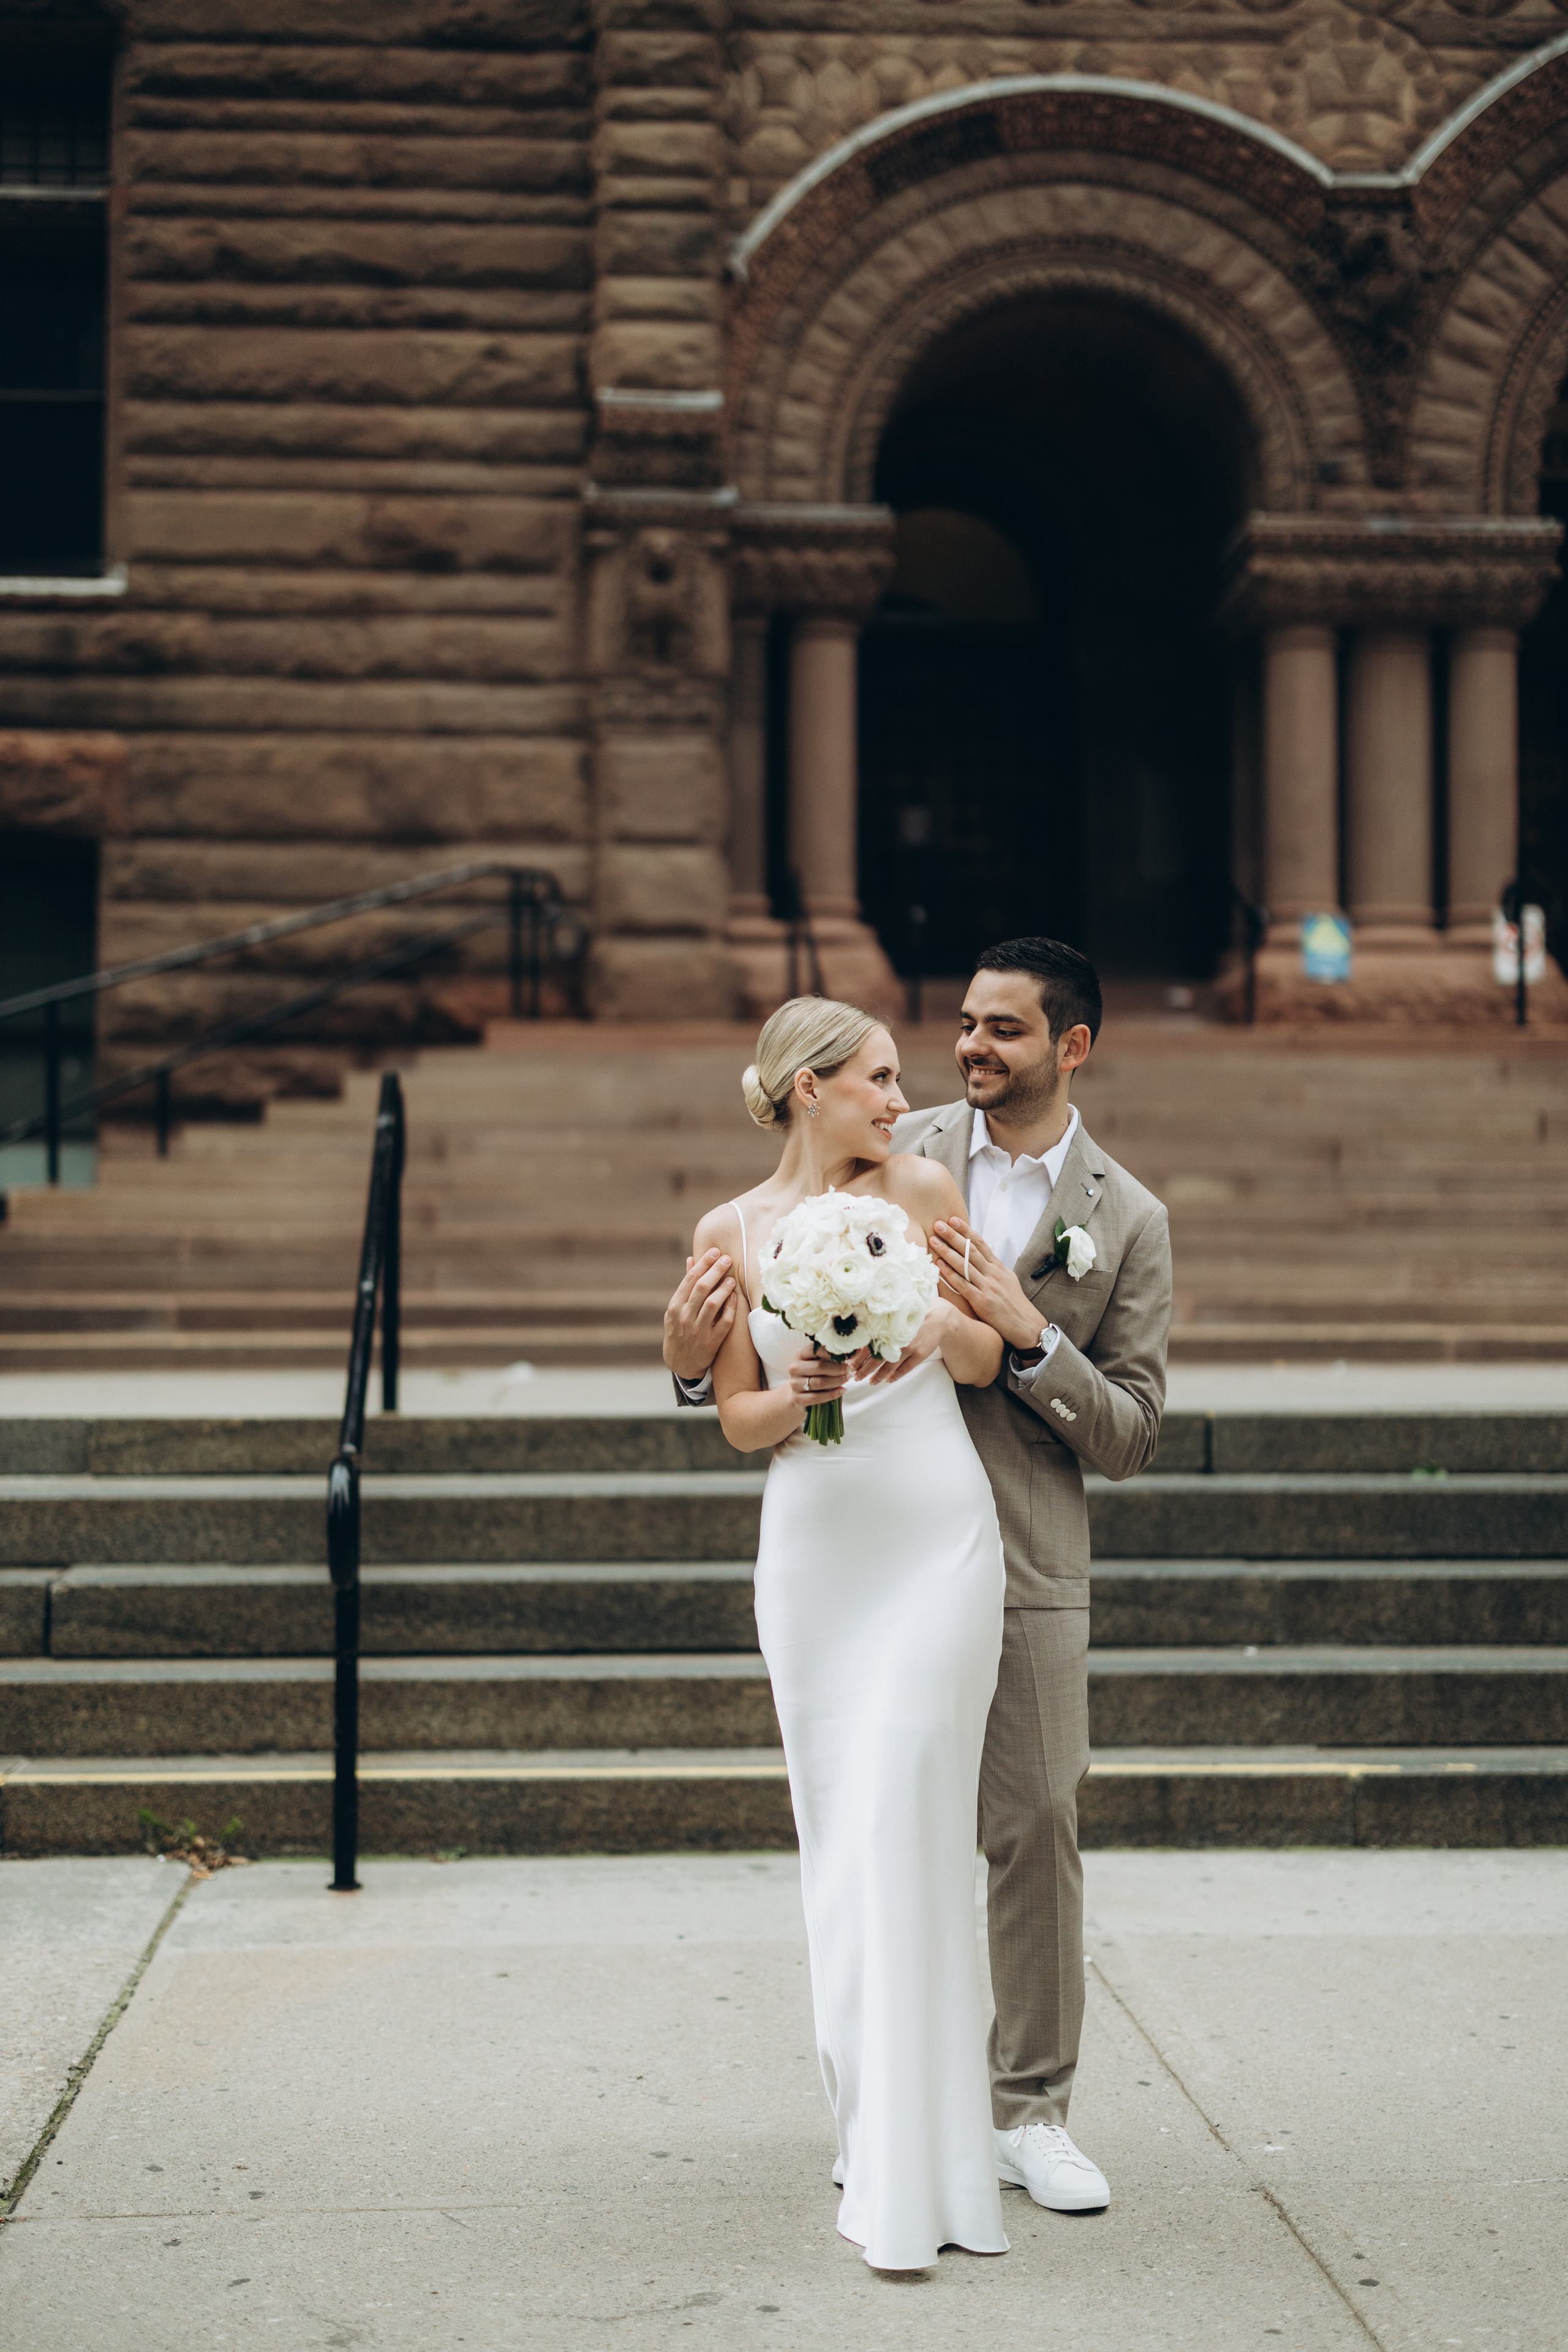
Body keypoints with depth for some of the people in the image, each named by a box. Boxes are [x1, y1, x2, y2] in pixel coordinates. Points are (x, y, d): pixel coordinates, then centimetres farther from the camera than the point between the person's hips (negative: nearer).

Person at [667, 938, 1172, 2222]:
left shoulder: (1128, 1221, 2)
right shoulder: (897, 1152, 3)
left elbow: (1132, 1434, 0)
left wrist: (1027, 1334, -15)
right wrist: (695, 1355, -13)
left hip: (1025, 1563, -1)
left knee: (1037, 1826, 1)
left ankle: (1031, 2109, 16)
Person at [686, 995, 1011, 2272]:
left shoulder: (923, 1187, 3)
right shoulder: (731, 1231, 5)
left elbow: (988, 1362, 8)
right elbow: (739, 1416, 7)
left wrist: (947, 1322, -14)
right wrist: (799, 1393, -14)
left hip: (937, 1533, -2)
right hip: (814, 1543, 2)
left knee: (906, 1821, -9)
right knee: (840, 1832, 6)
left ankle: (916, 2167, -4)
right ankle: (869, 2117, 20)